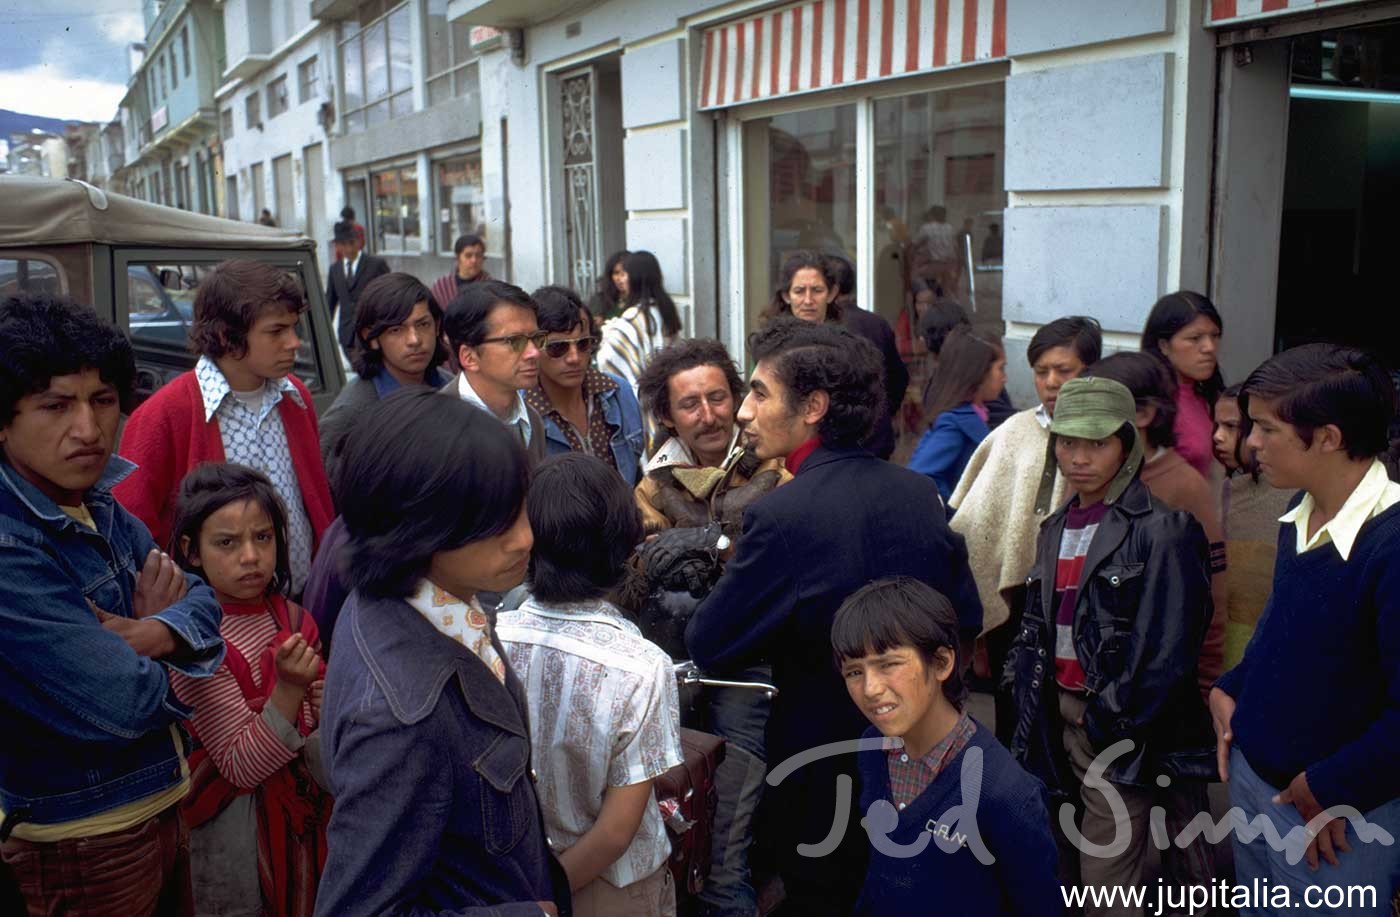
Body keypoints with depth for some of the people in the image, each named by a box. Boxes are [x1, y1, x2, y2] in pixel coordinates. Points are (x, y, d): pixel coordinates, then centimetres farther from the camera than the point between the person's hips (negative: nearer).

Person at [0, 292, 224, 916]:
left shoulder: (98, 507, 1)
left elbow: (203, 601, 3)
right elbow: (123, 704, -28)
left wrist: (154, 633, -19)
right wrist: (157, 632, -7)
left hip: (158, 802, 8)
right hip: (83, 839, -7)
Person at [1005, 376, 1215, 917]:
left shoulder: (1162, 531, -12)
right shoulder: (1057, 527, 12)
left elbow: (1169, 647, -16)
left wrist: (1106, 717, -13)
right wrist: (1024, 681, 8)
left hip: (1119, 729, -7)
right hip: (1059, 716, 7)